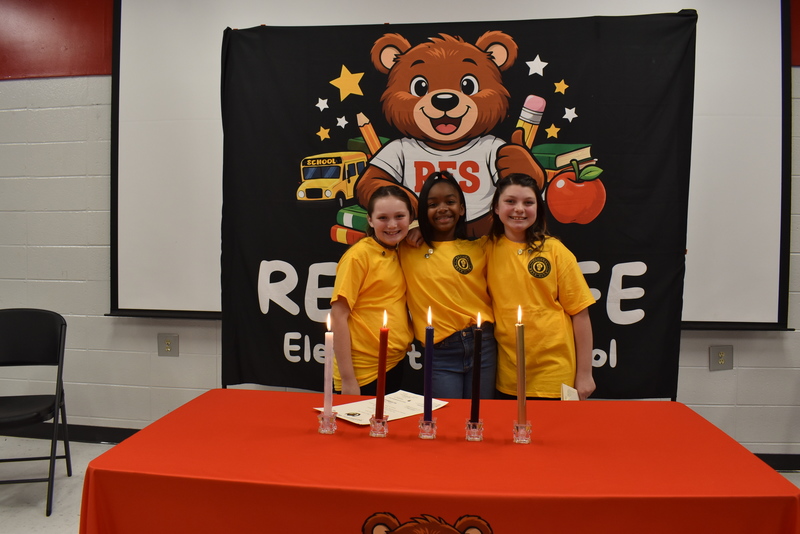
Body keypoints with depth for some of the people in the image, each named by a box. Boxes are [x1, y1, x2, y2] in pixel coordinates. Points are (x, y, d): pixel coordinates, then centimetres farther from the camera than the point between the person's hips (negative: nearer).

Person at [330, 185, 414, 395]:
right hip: (363, 372, -7)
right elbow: (338, 316, -15)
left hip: (396, 365, 7)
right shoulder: (359, 254, -13)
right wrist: (347, 380, -17)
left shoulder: (400, 254, 6)